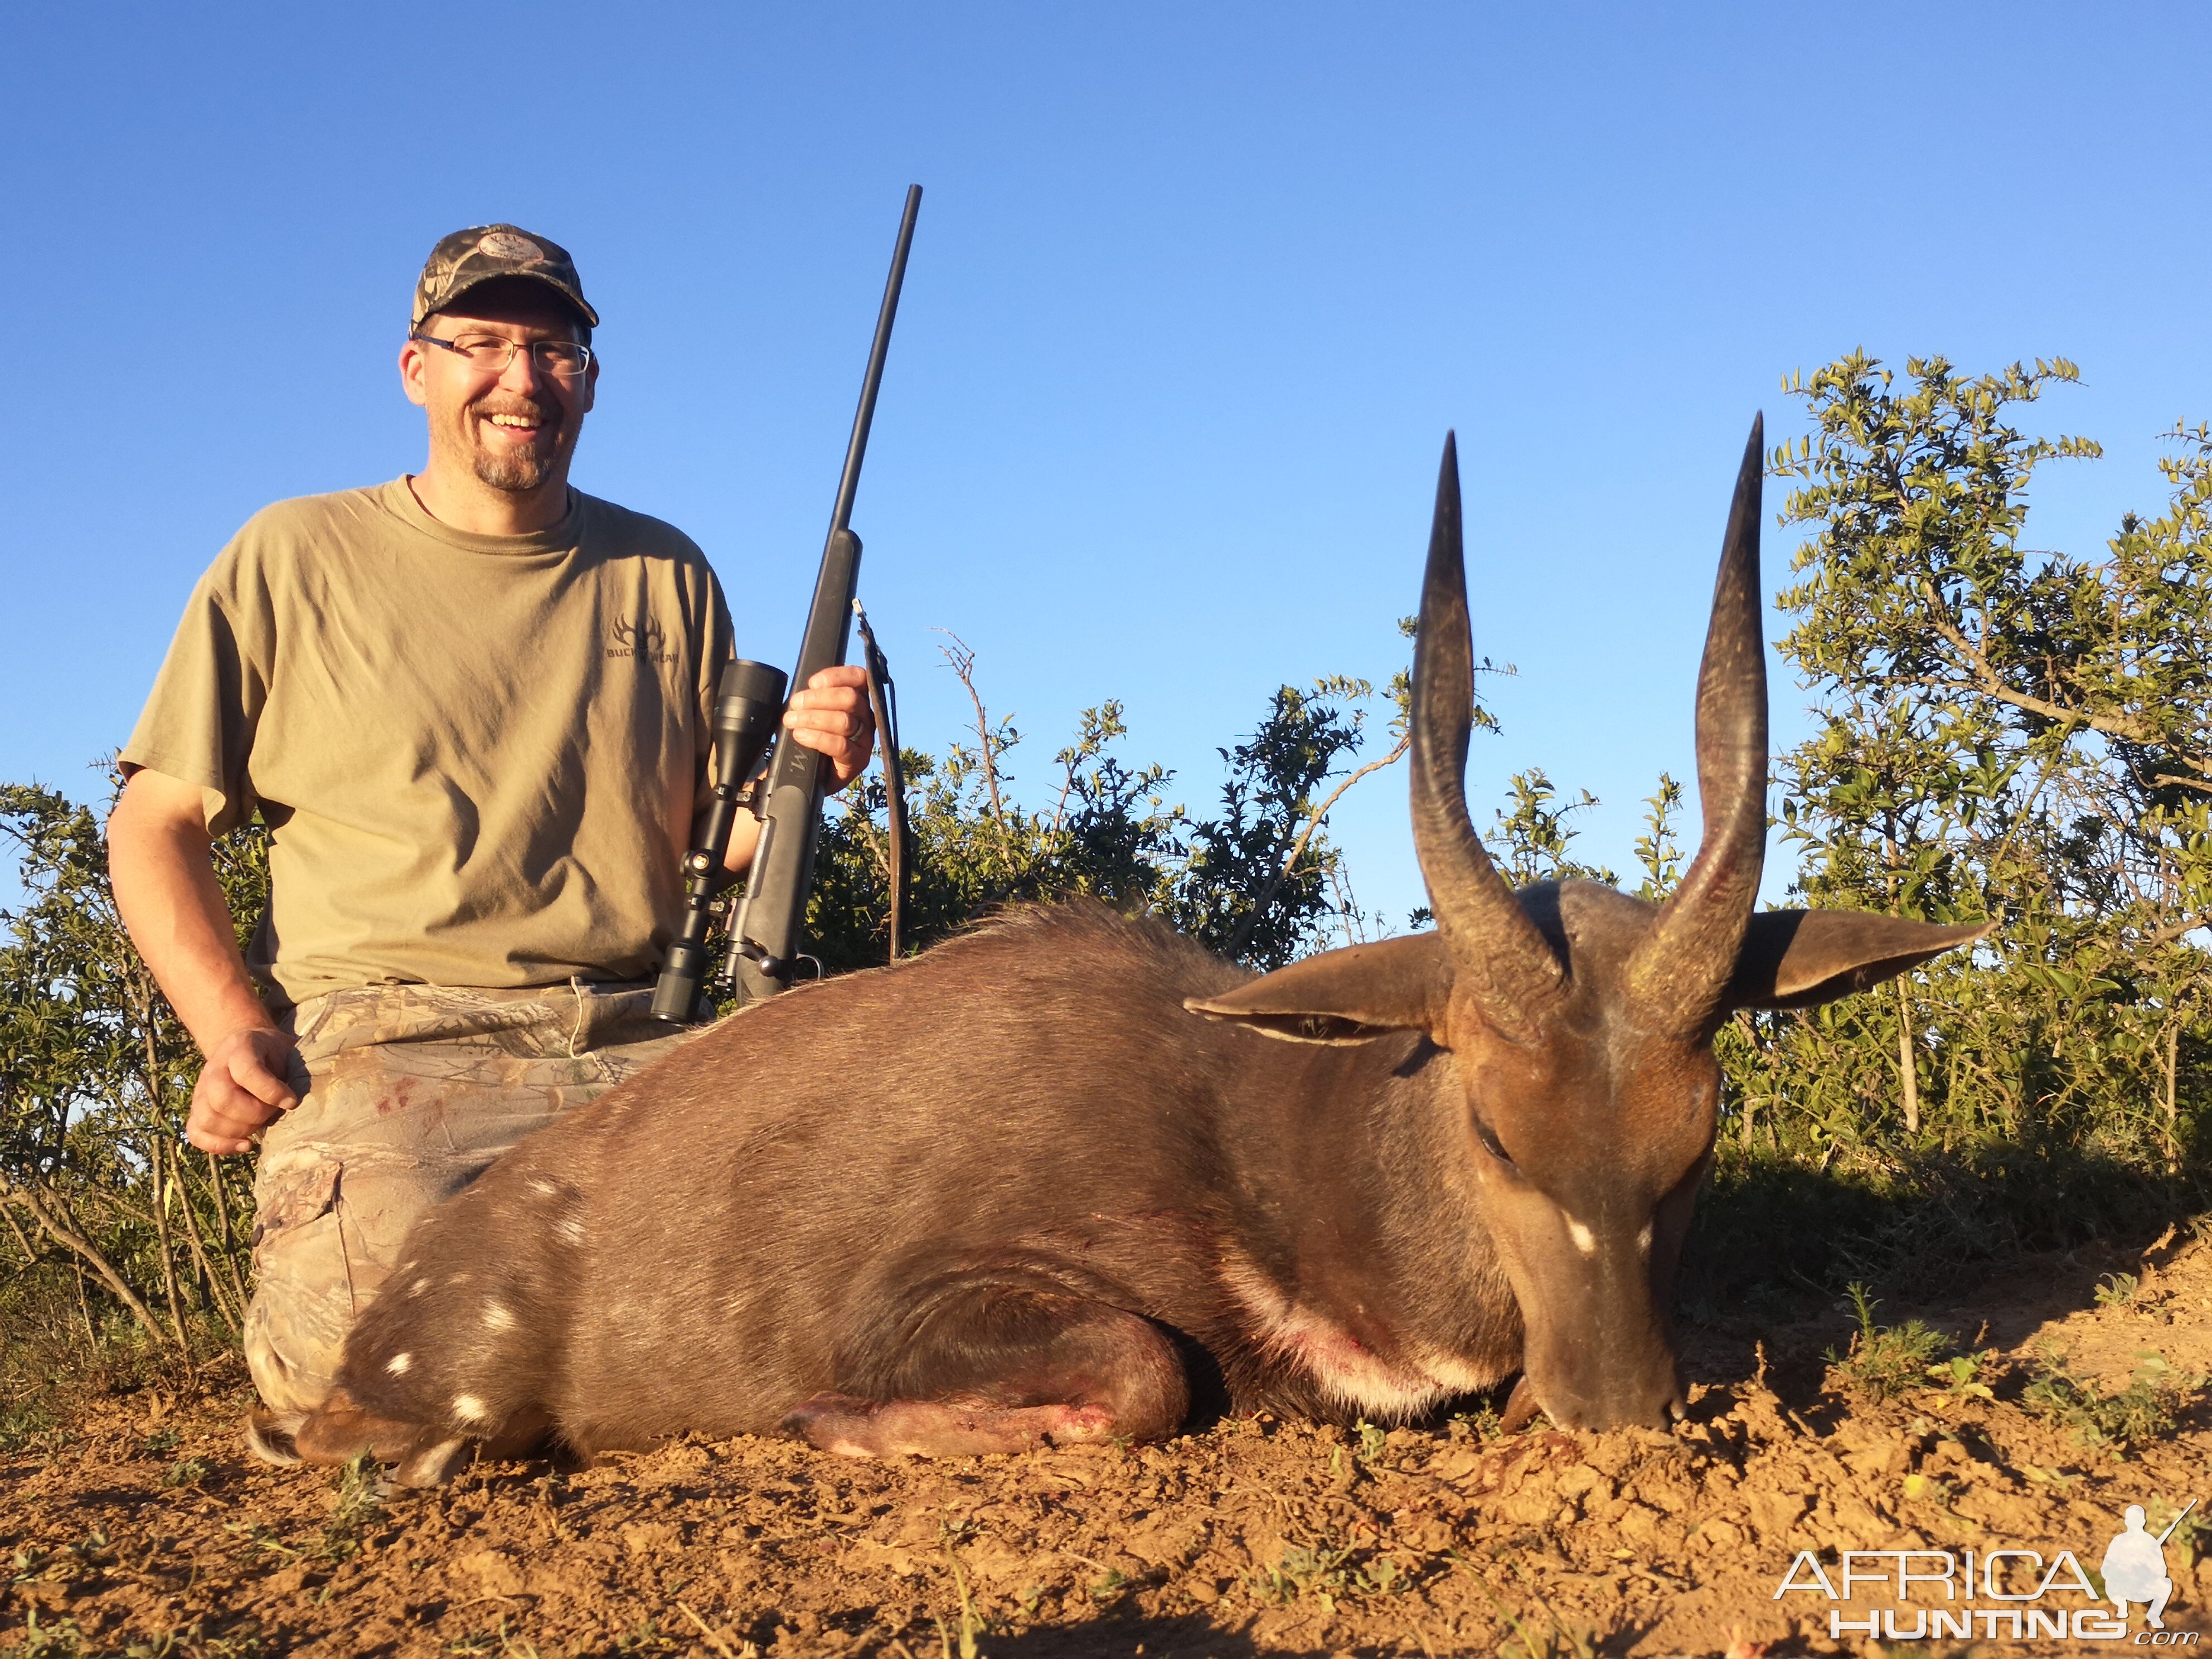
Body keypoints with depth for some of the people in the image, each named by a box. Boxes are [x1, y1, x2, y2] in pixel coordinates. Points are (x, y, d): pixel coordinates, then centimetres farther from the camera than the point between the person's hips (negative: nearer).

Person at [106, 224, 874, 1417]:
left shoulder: (664, 573, 17)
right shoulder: (295, 557, 9)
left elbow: (716, 841, 19)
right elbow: (157, 825, 8)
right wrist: (232, 1028, -7)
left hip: (632, 1048, 3)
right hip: (385, 1039, -3)